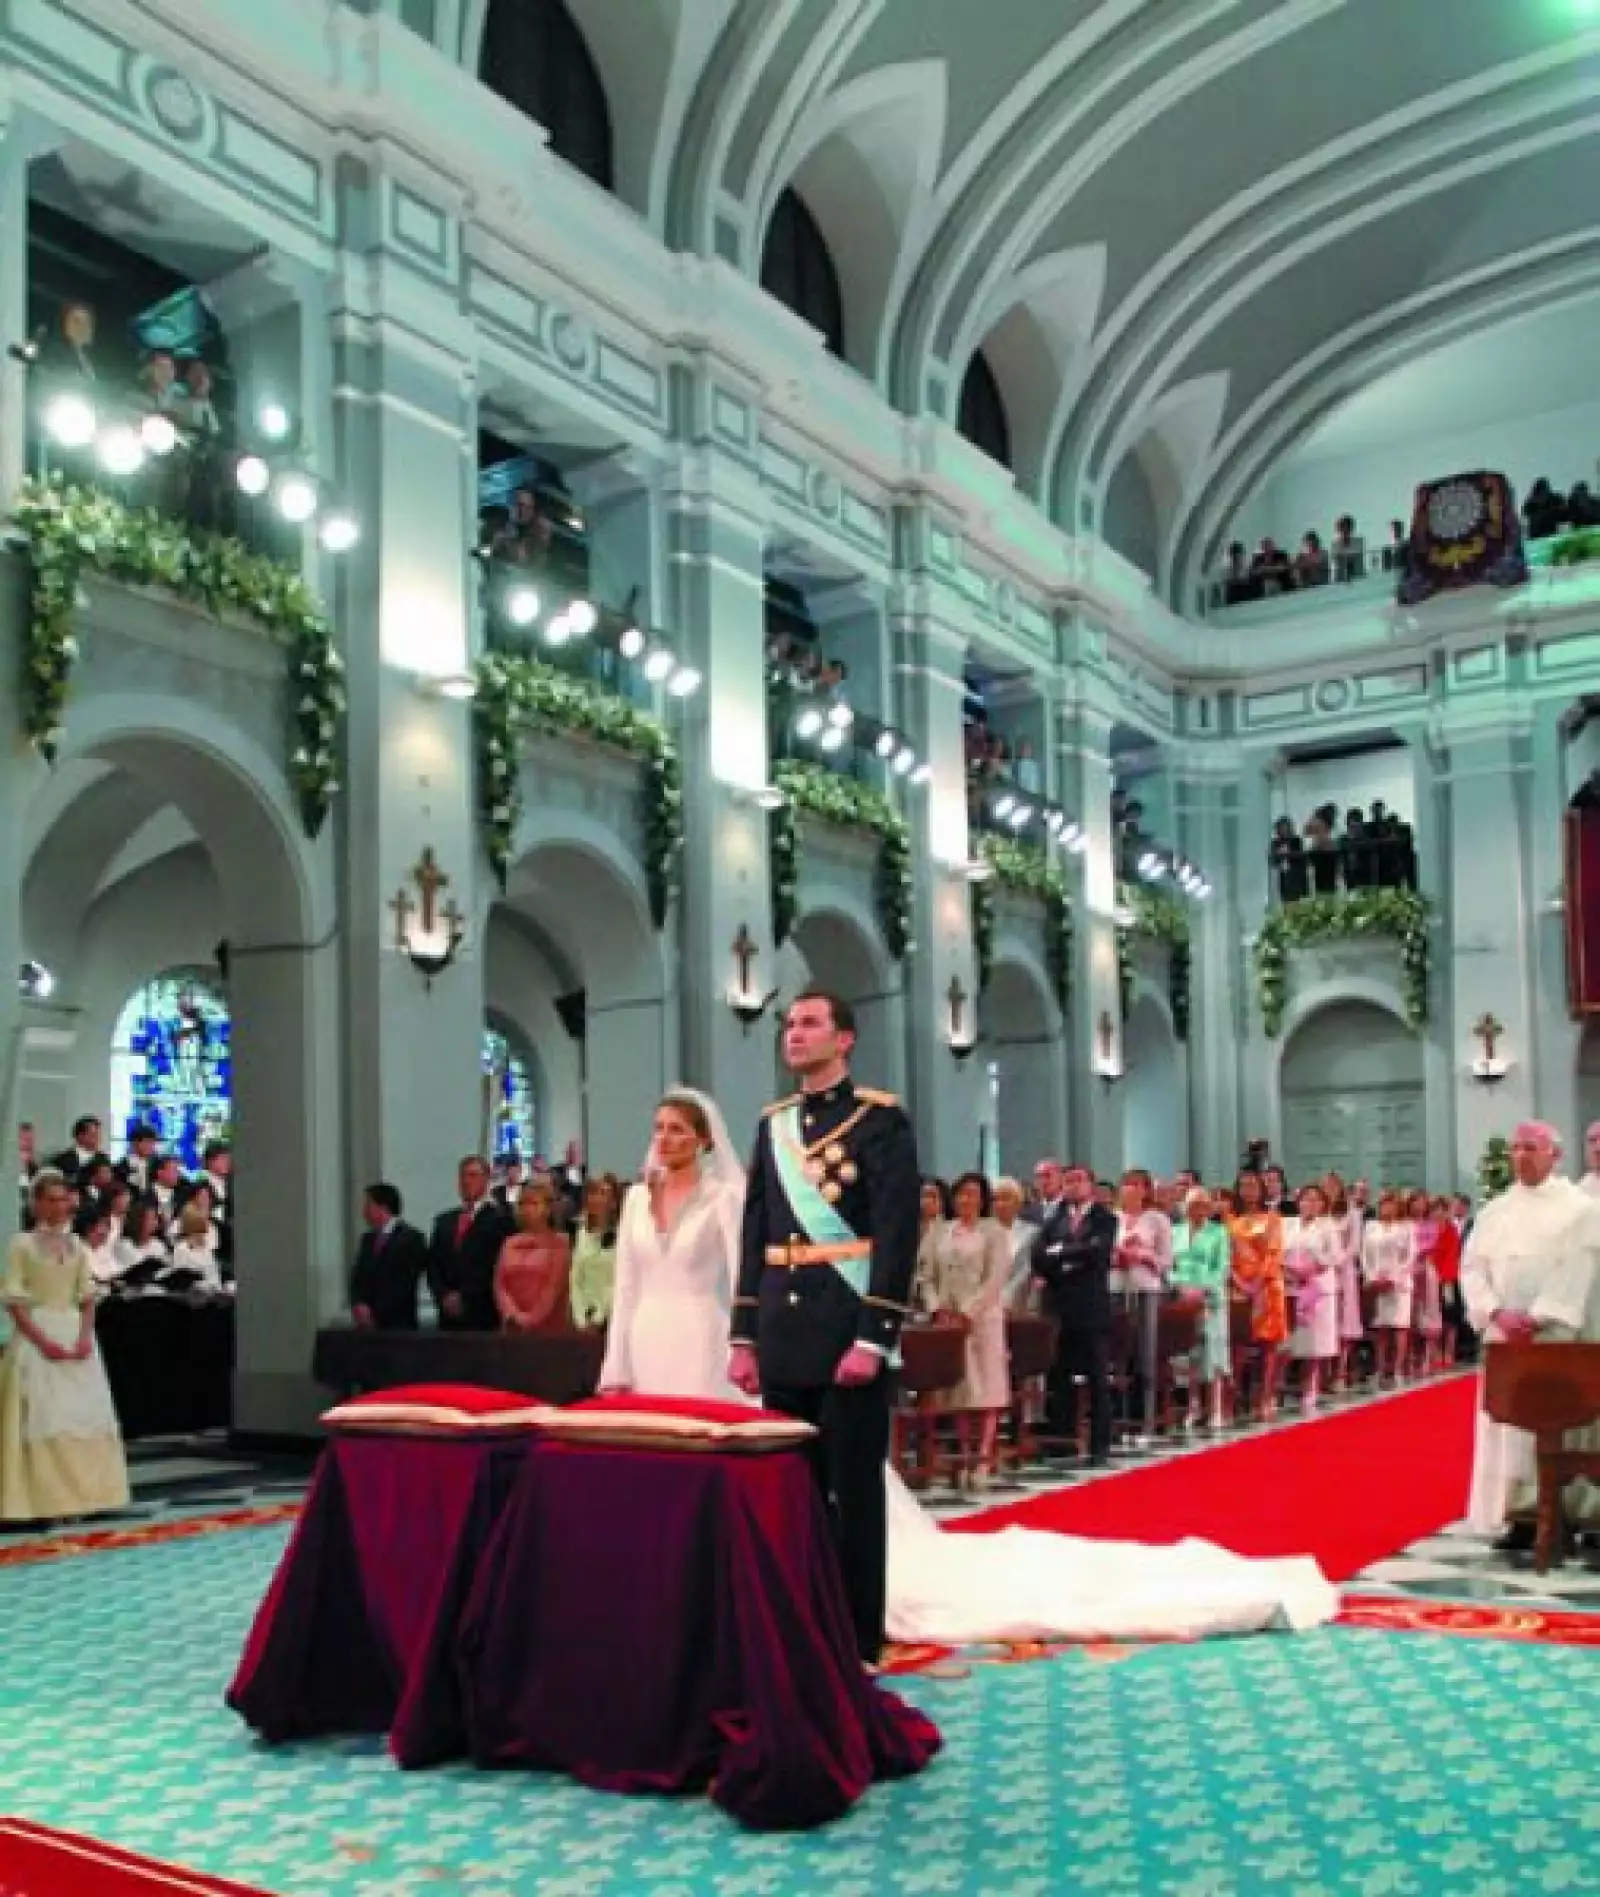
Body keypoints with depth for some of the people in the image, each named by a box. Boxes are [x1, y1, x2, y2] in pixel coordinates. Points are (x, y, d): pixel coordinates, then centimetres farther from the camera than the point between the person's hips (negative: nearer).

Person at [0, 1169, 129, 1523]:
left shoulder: (77, 1246, 10)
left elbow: (87, 1299, 10)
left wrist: (85, 1337, -7)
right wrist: (43, 1341, -17)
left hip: (76, 1337, 5)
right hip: (36, 1339, -5)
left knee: (84, 1417, 3)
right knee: (42, 1417, -7)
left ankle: (82, 1496, 9)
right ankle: (46, 1501, -4)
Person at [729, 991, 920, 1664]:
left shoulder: (881, 1119, -5)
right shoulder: (772, 1123, 13)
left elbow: (897, 1235, -11)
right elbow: (754, 1236, 14)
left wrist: (872, 1338, -18)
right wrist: (744, 1336, 9)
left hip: (850, 1335, -6)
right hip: (785, 1339, 6)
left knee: (853, 1492, 2)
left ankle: (856, 1642, 12)